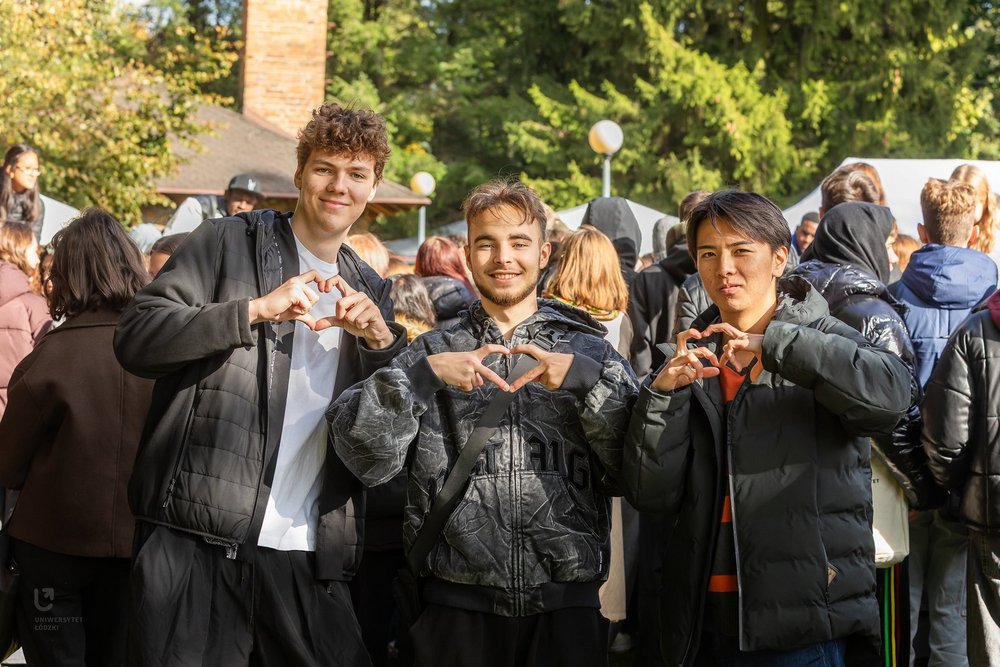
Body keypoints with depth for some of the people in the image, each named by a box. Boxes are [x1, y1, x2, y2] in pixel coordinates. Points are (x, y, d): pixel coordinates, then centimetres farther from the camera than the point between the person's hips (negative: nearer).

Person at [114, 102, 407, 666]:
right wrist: (256, 309, -15)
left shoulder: (371, 291, 20)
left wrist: (382, 338, -4)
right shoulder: (230, 244, 5)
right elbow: (136, 339, -7)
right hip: (199, 541, -4)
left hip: (311, 556, 4)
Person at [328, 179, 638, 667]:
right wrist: (424, 374, -15)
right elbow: (363, 455, -3)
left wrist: (586, 378, -14)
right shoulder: (432, 352, 8)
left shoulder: (591, 351, 8)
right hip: (458, 605, 0)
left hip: (568, 607, 0)